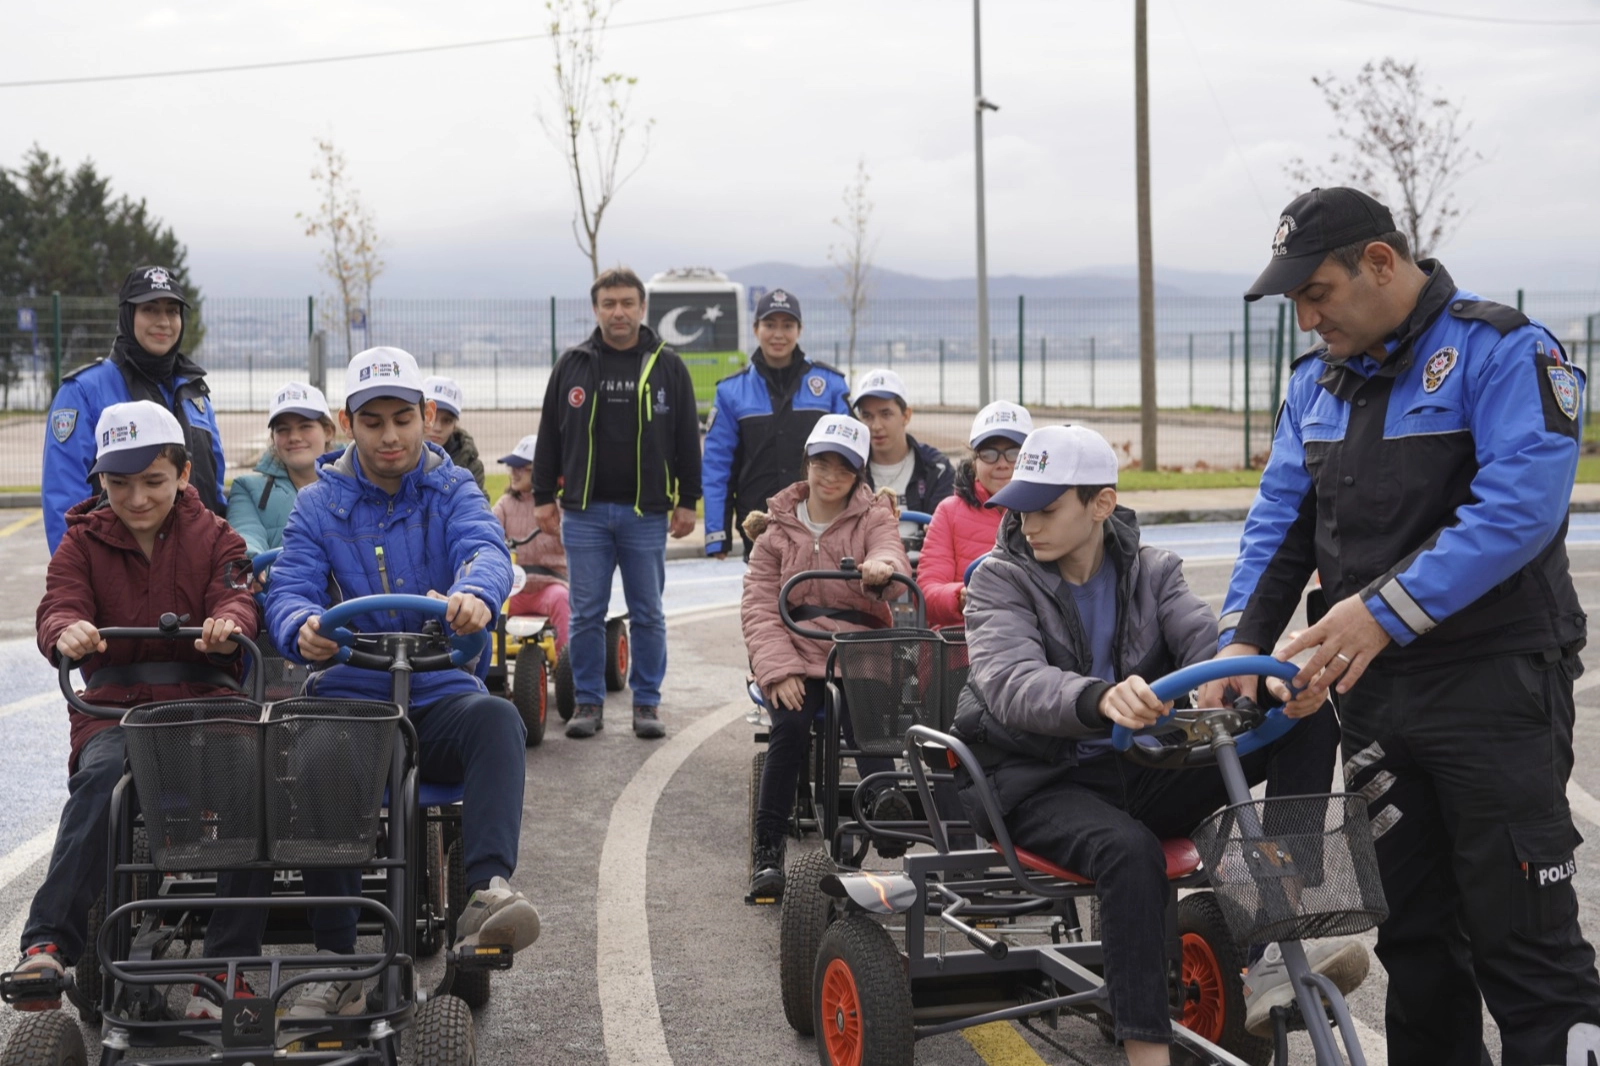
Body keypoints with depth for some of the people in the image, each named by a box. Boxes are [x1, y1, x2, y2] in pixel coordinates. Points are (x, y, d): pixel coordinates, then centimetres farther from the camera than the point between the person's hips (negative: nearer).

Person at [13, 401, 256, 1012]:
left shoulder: (214, 538, 15)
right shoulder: (84, 542, 14)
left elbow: (236, 595, -3)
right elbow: (58, 605, -3)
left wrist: (228, 623, -30)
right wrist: (68, 631, -30)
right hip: (113, 708, 0)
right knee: (102, 775, -34)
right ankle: (50, 941, -38)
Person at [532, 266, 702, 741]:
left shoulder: (668, 367, 4)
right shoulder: (572, 365, 6)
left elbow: (688, 439, 7)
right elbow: (549, 435, 10)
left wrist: (688, 501, 3)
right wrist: (544, 497, 6)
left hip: (646, 513, -1)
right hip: (584, 511, 1)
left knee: (647, 614, 5)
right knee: (586, 614, 4)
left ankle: (647, 703, 14)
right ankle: (589, 702, 13)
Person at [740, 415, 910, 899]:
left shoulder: (873, 517, 11)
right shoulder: (778, 525, 13)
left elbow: (893, 556, -13)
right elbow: (758, 606, 4)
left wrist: (882, 568, -40)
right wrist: (779, 668, -13)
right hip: (794, 653, 0)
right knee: (791, 724, -28)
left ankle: (884, 795, -55)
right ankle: (768, 850, -22)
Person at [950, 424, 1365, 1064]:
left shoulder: (1151, 573, 8)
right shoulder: (1000, 582, -4)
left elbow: (1210, 644, -9)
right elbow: (1013, 683, -24)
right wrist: (1100, 698, -47)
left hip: (1137, 771, 4)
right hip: (1036, 782, -4)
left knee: (1310, 720, -14)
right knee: (1129, 849, -39)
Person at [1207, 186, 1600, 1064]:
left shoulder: (1503, 352, -10)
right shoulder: (1317, 380, 13)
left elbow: (1520, 505, -23)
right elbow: (1280, 520, 10)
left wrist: (1384, 611, -27)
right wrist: (1242, 639, -6)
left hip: (1494, 684, -7)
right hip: (1372, 688, 7)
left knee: (1524, 941, -7)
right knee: (1415, 930, 13)